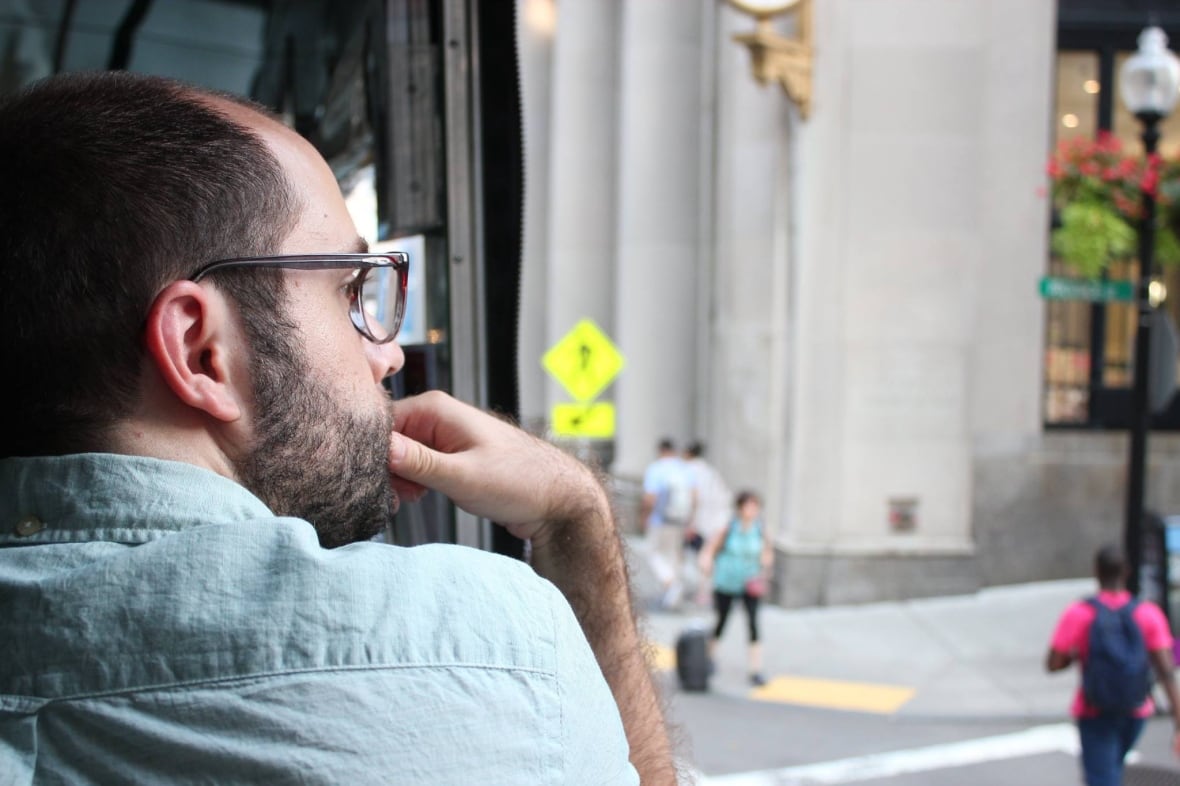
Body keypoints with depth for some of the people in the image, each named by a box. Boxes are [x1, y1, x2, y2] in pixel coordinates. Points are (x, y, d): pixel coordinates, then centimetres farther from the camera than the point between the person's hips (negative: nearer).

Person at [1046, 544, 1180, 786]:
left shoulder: (1076, 614, -15)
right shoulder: (1149, 614, -11)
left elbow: (1053, 664, -12)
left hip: (1094, 712, -4)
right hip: (1135, 711, 4)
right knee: (1111, 767, 30)